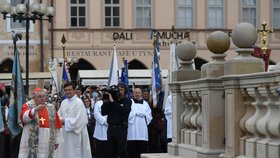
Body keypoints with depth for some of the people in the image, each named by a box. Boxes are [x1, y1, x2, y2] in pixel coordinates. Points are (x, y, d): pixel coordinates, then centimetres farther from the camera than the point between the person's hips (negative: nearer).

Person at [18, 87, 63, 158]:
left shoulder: (51, 108, 11)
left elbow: (57, 125, 14)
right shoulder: (27, 106, 0)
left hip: (47, 143, 4)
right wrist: (35, 110, -37)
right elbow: (24, 117, -22)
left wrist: (57, 140, 12)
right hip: (31, 143, -3)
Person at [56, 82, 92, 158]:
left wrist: (65, 121, -15)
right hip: (64, 134, 6)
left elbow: (80, 120, -18)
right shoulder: (63, 102, 10)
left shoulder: (79, 102, -11)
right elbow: (59, 115, 15)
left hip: (75, 134, -6)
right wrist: (60, 120, -9)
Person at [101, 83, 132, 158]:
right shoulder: (110, 100, 9)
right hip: (111, 128, 3)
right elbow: (103, 112, 5)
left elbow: (124, 110, -19)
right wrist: (105, 101, -7)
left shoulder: (127, 101, 1)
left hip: (121, 129, -3)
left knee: (122, 152, -5)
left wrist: (113, 101, -20)